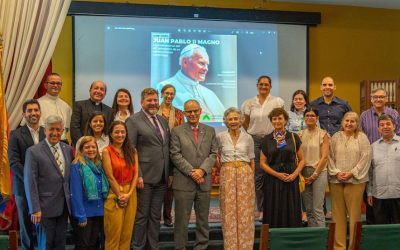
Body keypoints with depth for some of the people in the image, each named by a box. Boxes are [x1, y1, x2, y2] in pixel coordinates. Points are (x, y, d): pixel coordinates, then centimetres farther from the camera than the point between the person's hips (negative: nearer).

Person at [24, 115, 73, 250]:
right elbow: (30, 182, -11)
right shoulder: (33, 152, -7)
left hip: (64, 206, 5)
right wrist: (35, 209, -14)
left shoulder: (68, 149, 8)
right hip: (45, 207, -5)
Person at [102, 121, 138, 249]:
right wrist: (120, 195, -10)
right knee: (114, 232, 0)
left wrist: (129, 194, -9)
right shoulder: (107, 151, -2)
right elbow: (110, 176, -7)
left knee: (127, 231, 8)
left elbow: (136, 174, 3)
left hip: (130, 194, 4)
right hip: (114, 194, -4)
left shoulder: (132, 151, 9)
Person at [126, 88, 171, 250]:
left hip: (162, 178, 6)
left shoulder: (163, 120, 14)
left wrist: (170, 173, 11)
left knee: (155, 216, 13)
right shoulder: (133, 120, -5)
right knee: (142, 216, 4)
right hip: (145, 177, -6)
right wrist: (137, 175, -16)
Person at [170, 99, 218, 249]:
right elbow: (176, 155, -4)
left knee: (203, 219, 10)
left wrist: (202, 170, -11)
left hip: (204, 181, 3)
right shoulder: (177, 131, 3)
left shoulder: (210, 131, 12)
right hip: (184, 182, -3)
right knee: (182, 219, 2)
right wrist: (191, 172, -13)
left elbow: (213, 154, 5)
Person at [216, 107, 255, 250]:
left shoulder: (248, 138, 5)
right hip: (227, 175, 0)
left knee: (245, 210, 2)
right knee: (229, 210, 2)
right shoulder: (220, 137, 2)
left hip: (245, 174, 1)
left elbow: (252, 161, 8)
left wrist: (251, 178, 4)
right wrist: (221, 169, 5)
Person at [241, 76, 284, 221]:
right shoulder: (250, 103, 6)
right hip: (255, 140, 1)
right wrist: (253, 134, 7)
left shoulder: (277, 101, 2)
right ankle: (261, 209, 9)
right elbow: (245, 122, 15)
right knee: (258, 175, 2)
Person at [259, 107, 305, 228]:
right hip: (272, 180, 0)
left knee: (291, 212, 1)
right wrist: (277, 174, -9)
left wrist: (294, 174, -10)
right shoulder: (267, 140, 7)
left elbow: (302, 160, 6)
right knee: (274, 213, 1)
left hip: (291, 180, 0)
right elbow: (263, 163, 4)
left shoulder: (294, 137, 6)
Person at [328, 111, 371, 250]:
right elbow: (330, 157, 7)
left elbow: (366, 157, -4)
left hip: (355, 180, -2)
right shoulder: (336, 137, 11)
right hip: (336, 180, 2)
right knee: (338, 213, 4)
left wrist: (352, 173, -11)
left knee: (354, 212, -1)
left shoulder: (362, 137, 4)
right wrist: (336, 172, -6)